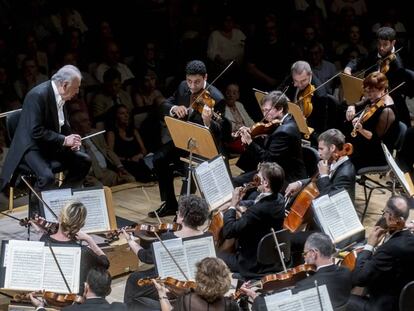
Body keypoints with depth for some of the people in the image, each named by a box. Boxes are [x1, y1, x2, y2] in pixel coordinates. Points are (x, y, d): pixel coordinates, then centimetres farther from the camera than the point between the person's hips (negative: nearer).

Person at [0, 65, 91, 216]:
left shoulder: (60, 95, 3)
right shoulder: (38, 95, -24)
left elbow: (62, 124, 17)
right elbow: (36, 131, -28)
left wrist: (71, 140, -2)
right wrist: (64, 140, -24)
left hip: (51, 144, 9)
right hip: (31, 146, -9)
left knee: (84, 161, 0)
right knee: (47, 177, -31)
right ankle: (35, 211, -6)